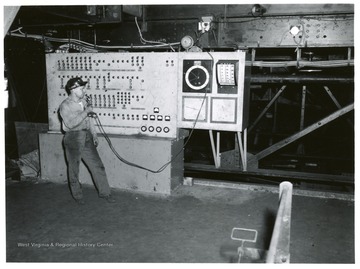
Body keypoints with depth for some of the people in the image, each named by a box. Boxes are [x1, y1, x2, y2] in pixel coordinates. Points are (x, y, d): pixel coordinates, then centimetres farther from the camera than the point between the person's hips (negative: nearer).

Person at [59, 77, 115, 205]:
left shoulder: (83, 102, 10)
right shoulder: (65, 106, -12)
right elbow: (71, 123, -25)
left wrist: (94, 135, 12)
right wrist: (85, 112, -23)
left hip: (87, 137, 6)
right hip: (73, 138, -6)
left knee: (97, 165, 5)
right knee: (74, 169, 6)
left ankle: (104, 192, 14)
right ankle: (77, 195, 23)